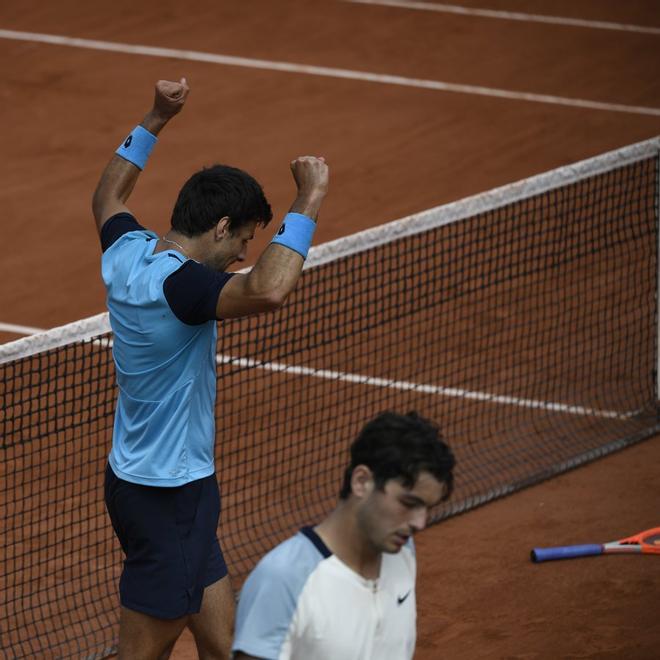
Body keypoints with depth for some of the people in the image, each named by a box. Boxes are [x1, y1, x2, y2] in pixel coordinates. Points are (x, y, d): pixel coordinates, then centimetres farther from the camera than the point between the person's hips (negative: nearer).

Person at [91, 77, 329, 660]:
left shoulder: (129, 252, 1)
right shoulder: (179, 284, -26)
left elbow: (108, 197, 26)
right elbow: (267, 290, -46)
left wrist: (154, 121, 25)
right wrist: (307, 204, -37)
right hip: (167, 497, -10)